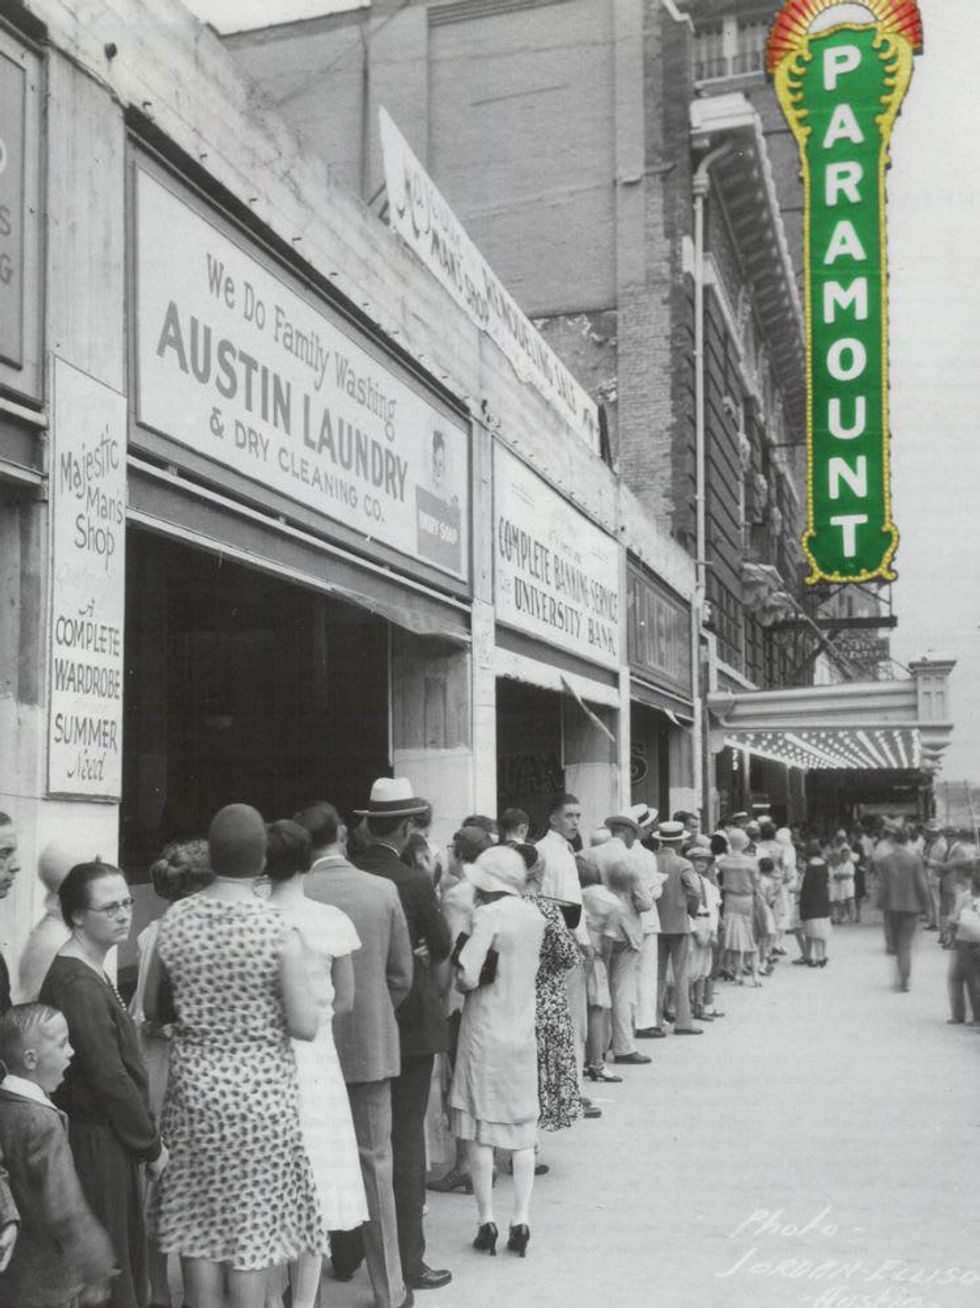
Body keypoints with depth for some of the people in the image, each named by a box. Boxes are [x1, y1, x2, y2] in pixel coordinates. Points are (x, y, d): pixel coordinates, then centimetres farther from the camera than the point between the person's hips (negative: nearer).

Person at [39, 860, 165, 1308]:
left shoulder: (91, 973, 11)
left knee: (128, 1261, 16)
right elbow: (108, 1078, -20)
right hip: (96, 1149, -10)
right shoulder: (78, 985, -20)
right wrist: (152, 1145, -11)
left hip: (113, 1144, 10)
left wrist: (146, 1140, 12)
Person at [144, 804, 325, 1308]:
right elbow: (304, 1027, -13)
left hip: (193, 1085, 3)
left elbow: (152, 1008, 7)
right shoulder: (279, 931, -15)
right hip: (260, 1091, -3)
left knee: (198, 1224, 14)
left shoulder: (174, 919, -4)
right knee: (252, 1225, 8)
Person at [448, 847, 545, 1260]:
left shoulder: (487, 915, -15)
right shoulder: (534, 915, 3)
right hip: (523, 1031, 5)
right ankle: (521, 1220, 11)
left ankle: (486, 1222, 8)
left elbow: (468, 977, -20)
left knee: (481, 1131, 4)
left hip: (485, 1032, -5)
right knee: (523, 1131, 11)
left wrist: (459, 970, 0)